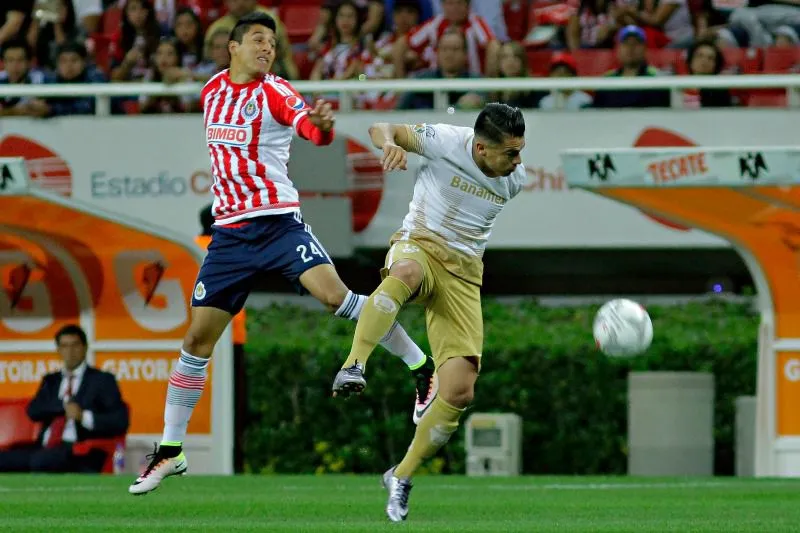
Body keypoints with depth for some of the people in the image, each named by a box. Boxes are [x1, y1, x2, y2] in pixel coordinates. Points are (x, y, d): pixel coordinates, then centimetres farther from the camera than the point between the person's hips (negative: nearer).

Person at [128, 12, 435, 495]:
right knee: (199, 337, 3)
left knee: (334, 293, -25)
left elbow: (314, 131, -27)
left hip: (278, 222, -4)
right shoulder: (212, 89, 9)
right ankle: (170, 451, 11)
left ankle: (421, 366, -10)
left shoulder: (275, 92, -8)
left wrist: (323, 125, -49)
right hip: (230, 232, 4)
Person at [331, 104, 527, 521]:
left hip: (463, 275, 4)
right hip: (418, 247, -4)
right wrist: (389, 142, -30)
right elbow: (381, 129, -8)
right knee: (406, 273, -46)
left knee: (459, 392, -9)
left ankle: (402, 477, 10)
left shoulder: (515, 177, 0)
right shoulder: (447, 141, -14)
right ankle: (353, 368, -52)